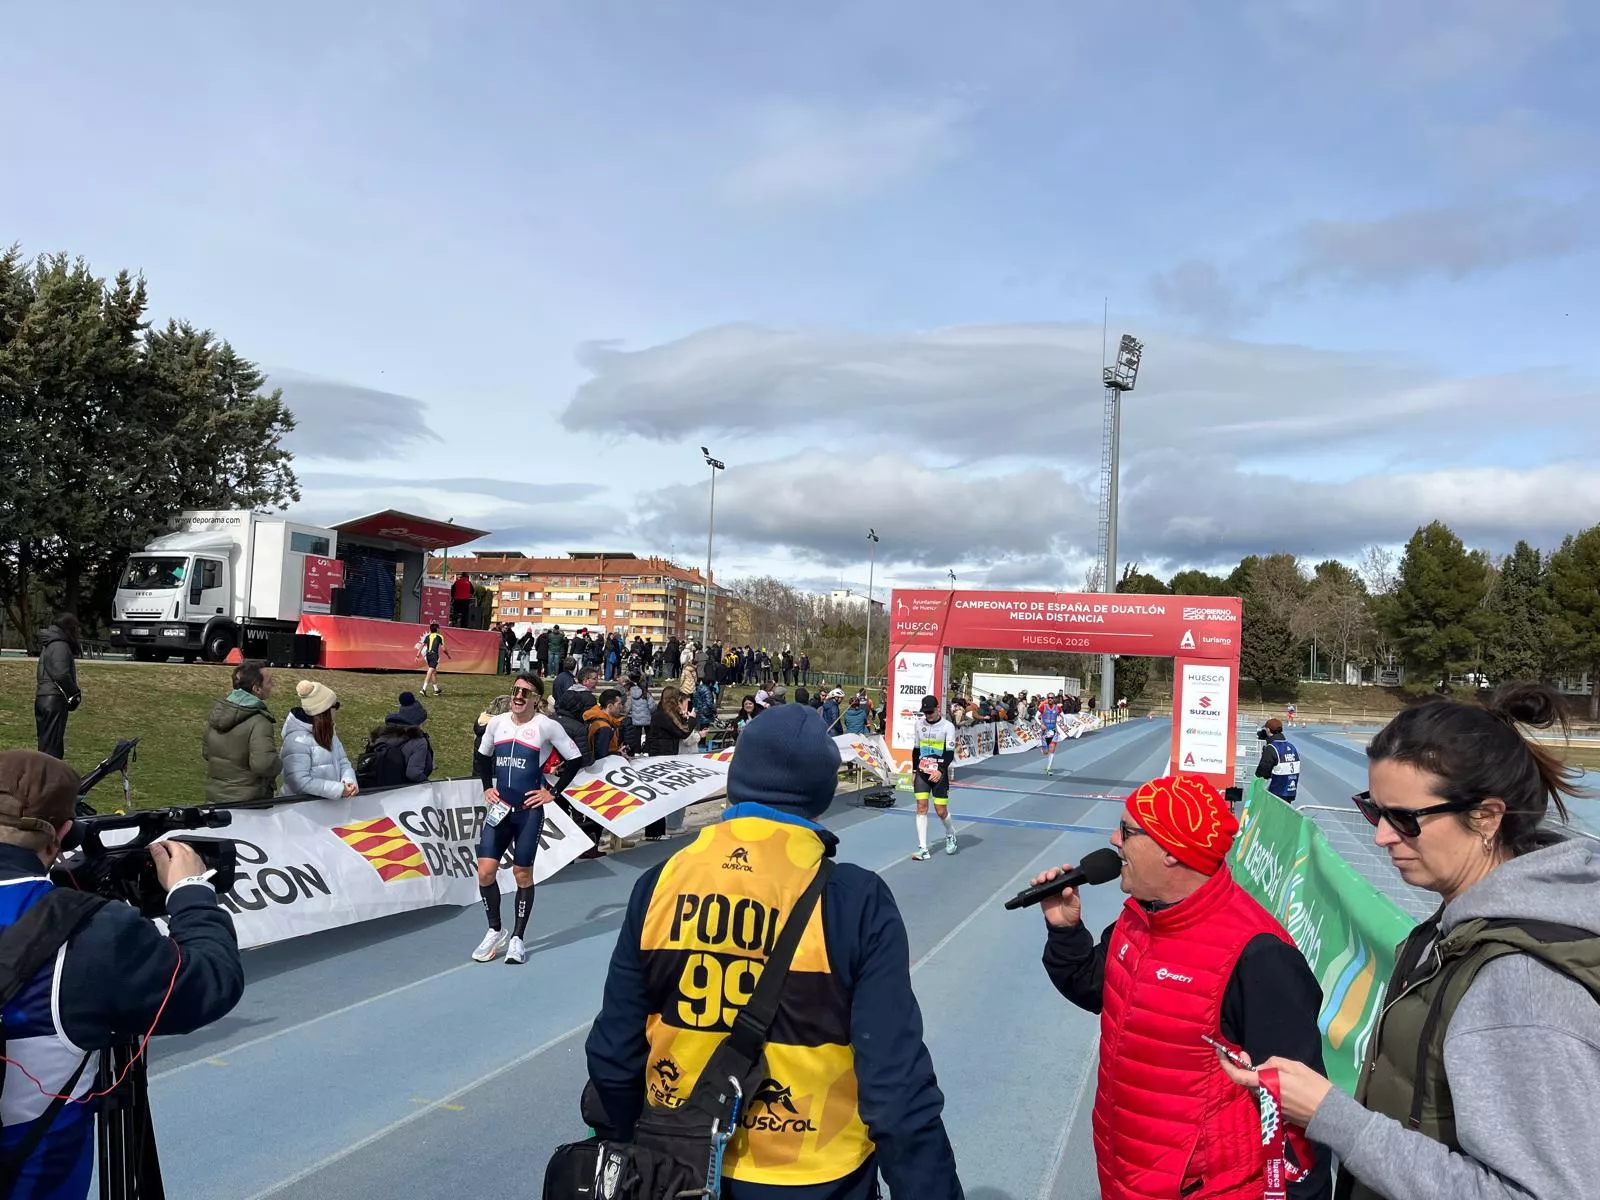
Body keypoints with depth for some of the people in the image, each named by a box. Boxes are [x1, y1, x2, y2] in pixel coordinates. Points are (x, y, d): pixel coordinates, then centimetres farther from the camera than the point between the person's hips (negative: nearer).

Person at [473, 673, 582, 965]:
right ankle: (495, 931, 18)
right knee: (485, 871, -2)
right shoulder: (496, 723, 4)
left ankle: (517, 938, 18)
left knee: (522, 874, 3)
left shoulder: (546, 726, -8)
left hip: (529, 811, -4)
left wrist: (552, 792, -6)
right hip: (499, 808, 4)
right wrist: (486, 787, 9)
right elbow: (482, 757, 22)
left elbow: (576, 759, -4)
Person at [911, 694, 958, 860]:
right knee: (921, 807, -7)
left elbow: (950, 753, -10)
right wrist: (914, 771, 14)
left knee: (941, 810, -1)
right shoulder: (919, 723, 7)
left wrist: (940, 771, -23)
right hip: (922, 771, 3)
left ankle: (950, 835, 32)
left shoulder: (948, 726, -7)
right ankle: (923, 849, -7)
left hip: (939, 773, -3)